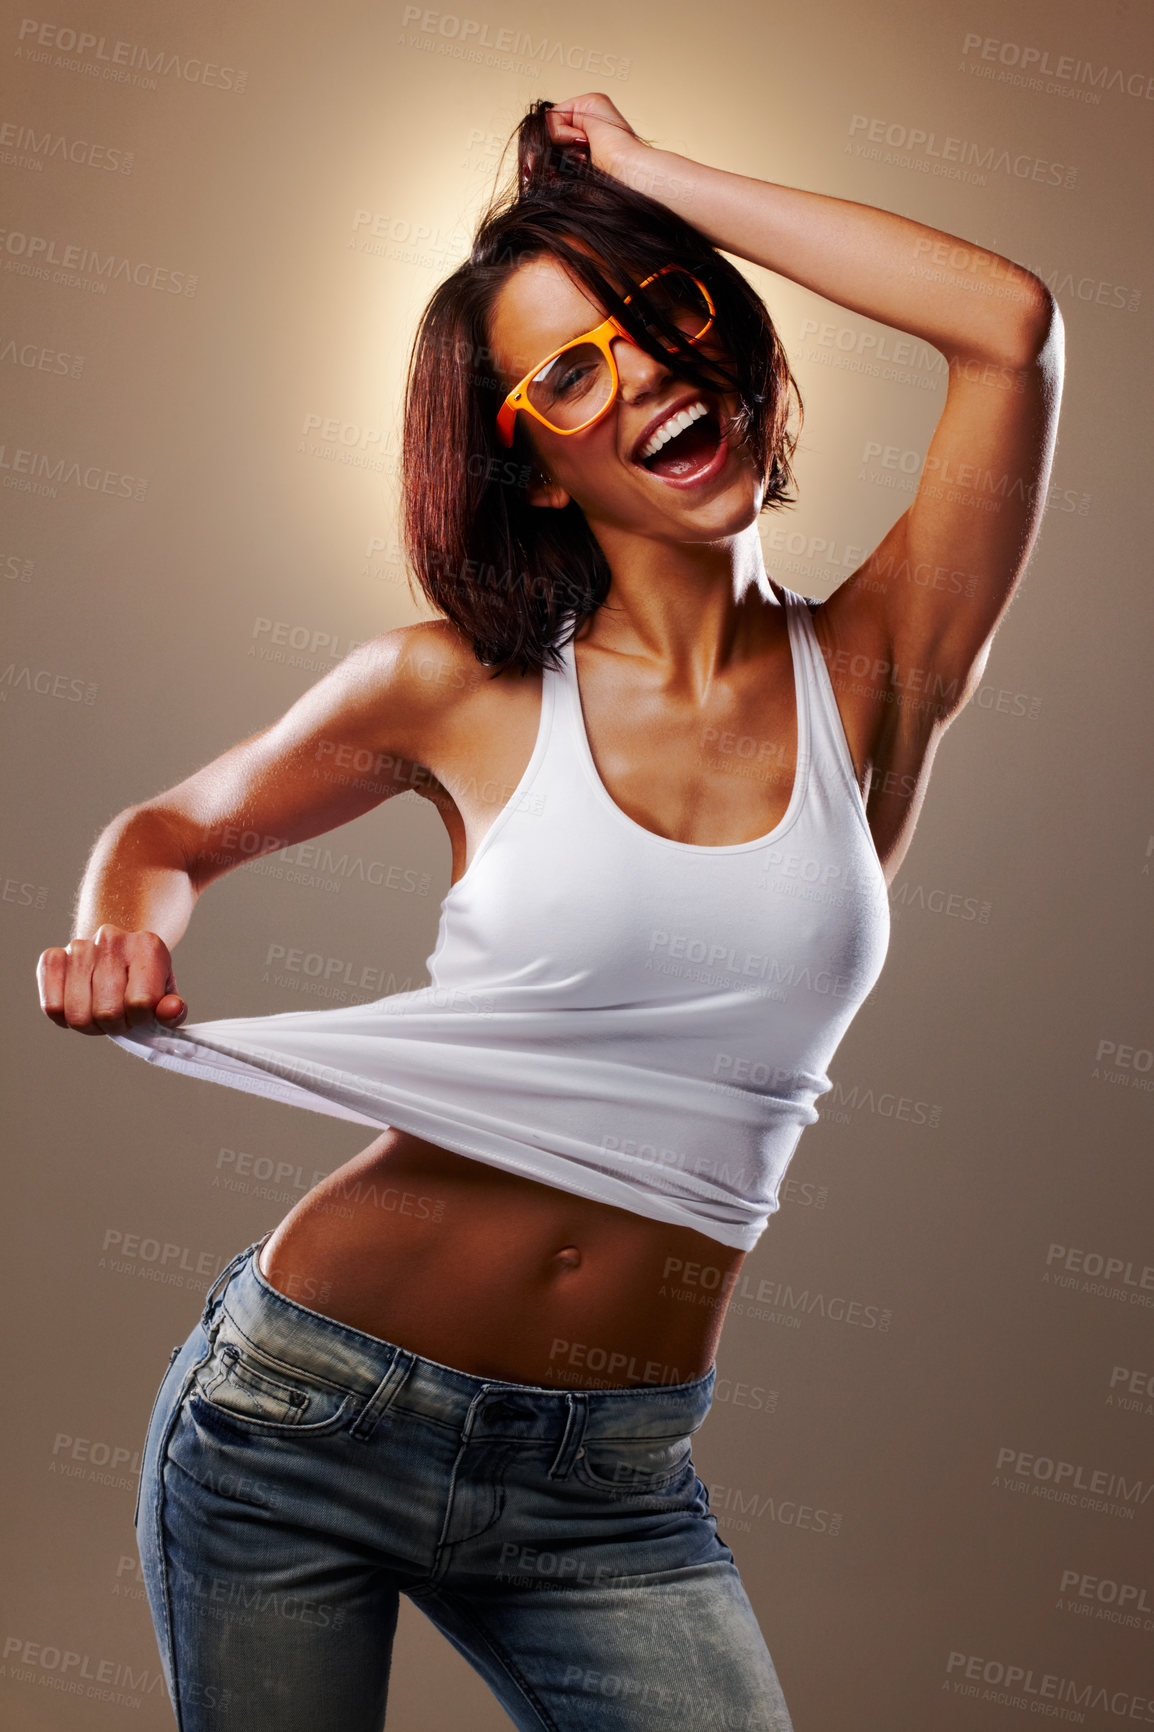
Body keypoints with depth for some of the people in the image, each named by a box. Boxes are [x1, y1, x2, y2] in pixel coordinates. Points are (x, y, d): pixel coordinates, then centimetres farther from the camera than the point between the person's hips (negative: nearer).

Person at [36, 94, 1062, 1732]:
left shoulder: (871, 677, -3)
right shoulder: (463, 692, -4)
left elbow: (1012, 324, -16)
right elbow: (172, 829, 11)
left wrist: (659, 178, -9)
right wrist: (129, 936, -11)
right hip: (310, 1412, 0)